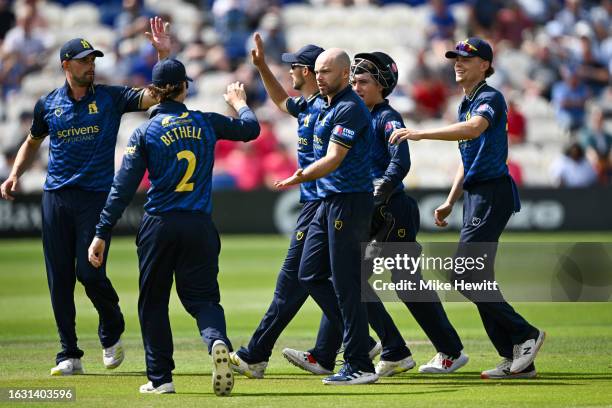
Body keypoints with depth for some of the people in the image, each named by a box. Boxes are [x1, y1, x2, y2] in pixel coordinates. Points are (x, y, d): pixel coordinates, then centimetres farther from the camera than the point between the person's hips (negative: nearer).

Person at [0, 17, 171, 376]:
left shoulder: (111, 98, 1)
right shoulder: (48, 104, 9)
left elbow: (156, 95, -11)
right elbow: (33, 142, 25)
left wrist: (163, 53, -21)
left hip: (96, 196, -3)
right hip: (56, 196, 3)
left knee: (90, 272, -12)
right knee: (59, 278, 2)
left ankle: (112, 331, 18)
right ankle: (69, 355, 10)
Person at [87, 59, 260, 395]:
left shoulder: (145, 133, -4)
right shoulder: (207, 123, 2)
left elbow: (124, 187, -7)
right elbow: (250, 128, 20)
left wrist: (102, 234, -4)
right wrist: (239, 103, 42)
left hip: (159, 226, -1)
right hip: (199, 225, 1)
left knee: (153, 301, 13)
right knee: (202, 296, 7)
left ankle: (160, 377, 13)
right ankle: (217, 341, -25)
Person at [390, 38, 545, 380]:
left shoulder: (491, 98, -10)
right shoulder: (467, 104, 19)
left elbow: (474, 129, -32)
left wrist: (422, 134, -38)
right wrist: (450, 202, 23)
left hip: (493, 194, -10)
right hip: (476, 195, 10)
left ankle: (525, 334, -8)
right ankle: (516, 359, 9)